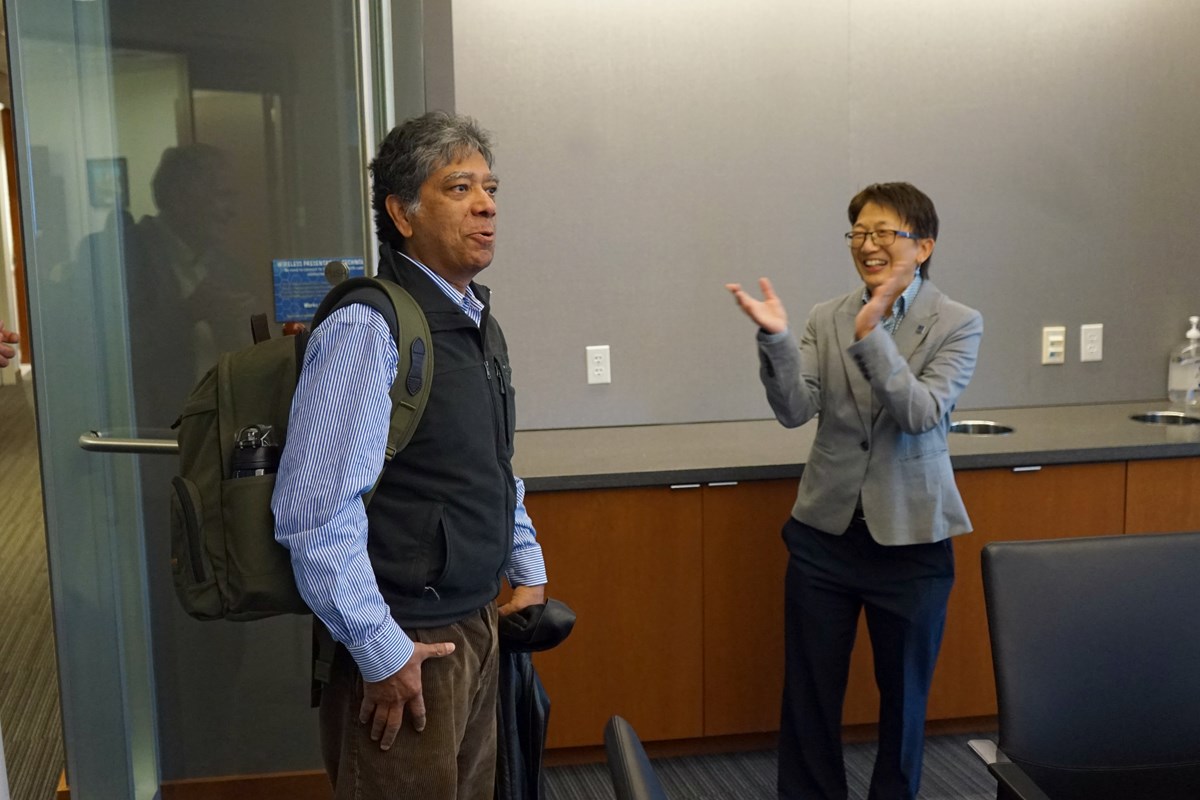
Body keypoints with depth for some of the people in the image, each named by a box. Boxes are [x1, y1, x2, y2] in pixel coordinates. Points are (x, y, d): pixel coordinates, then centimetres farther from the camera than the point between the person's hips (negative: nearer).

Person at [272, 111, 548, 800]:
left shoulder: (481, 323, 9)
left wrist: (530, 573, 16)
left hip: (478, 624, 8)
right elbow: (314, 509, -25)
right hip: (408, 646, -8)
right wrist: (381, 651, -21)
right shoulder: (368, 330, -20)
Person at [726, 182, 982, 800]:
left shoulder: (958, 324, -5)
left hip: (909, 538, -1)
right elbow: (795, 411, -9)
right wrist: (775, 339, -25)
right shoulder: (826, 319, 1)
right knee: (809, 691, 10)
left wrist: (871, 335, -31)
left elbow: (922, 413, -19)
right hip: (824, 533, 2)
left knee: (904, 692, 14)